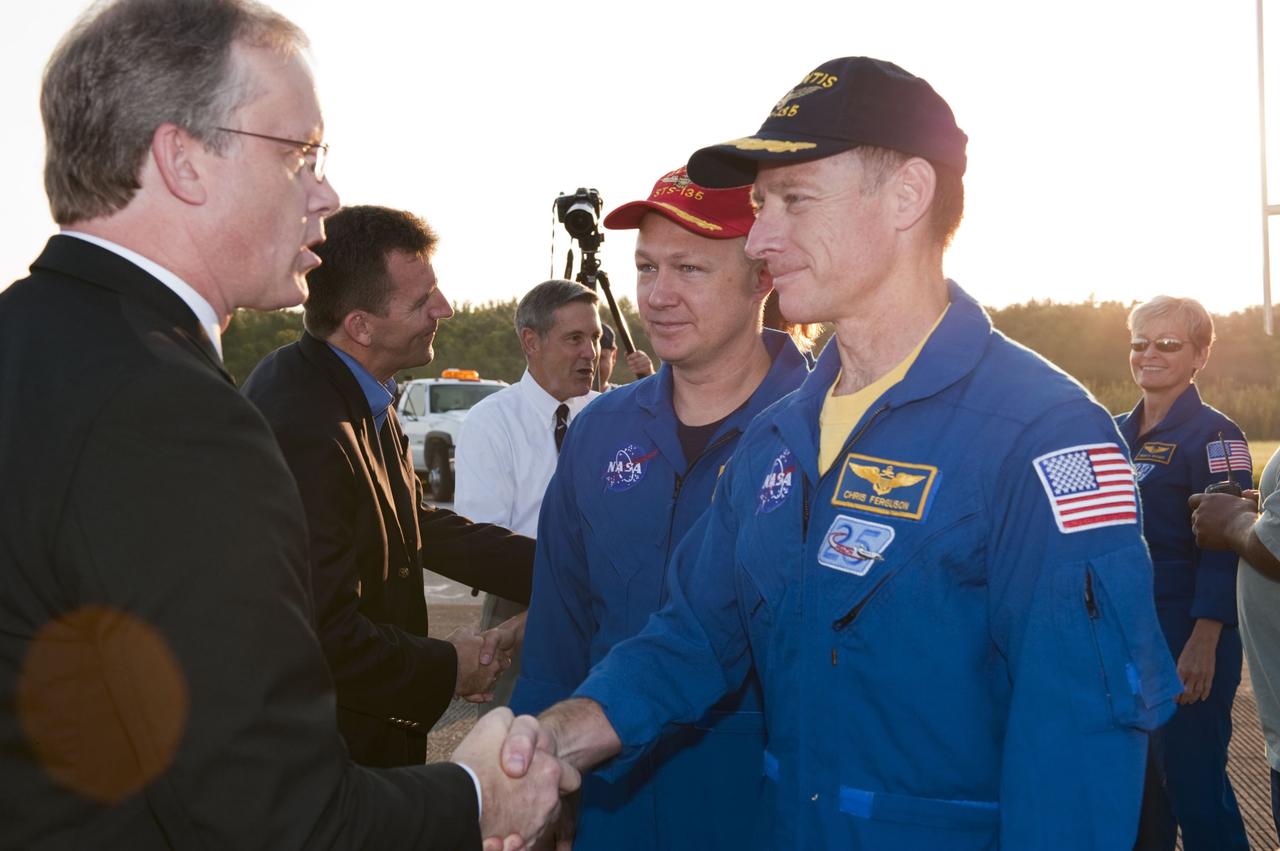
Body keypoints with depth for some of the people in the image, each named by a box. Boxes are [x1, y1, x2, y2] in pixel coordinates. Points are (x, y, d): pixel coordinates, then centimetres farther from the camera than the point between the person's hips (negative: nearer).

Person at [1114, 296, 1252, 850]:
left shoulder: (1214, 436, -9)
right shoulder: (1117, 433, 11)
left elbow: (1225, 545, -15)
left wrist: (1203, 643, -21)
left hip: (1188, 635, -7)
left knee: (1194, 781, -2)